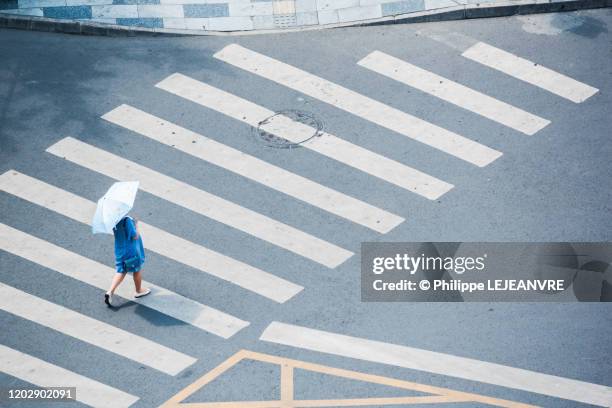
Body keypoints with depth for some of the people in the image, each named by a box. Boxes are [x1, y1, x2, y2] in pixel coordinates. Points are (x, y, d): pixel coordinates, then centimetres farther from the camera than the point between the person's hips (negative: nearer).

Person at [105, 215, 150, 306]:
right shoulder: (127, 220, -30)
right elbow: (135, 236, -26)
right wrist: (136, 224, -14)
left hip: (119, 250, 6)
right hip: (131, 250, -6)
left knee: (121, 271, 18)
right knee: (137, 269, 18)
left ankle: (110, 291, 3)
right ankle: (139, 290, 36)